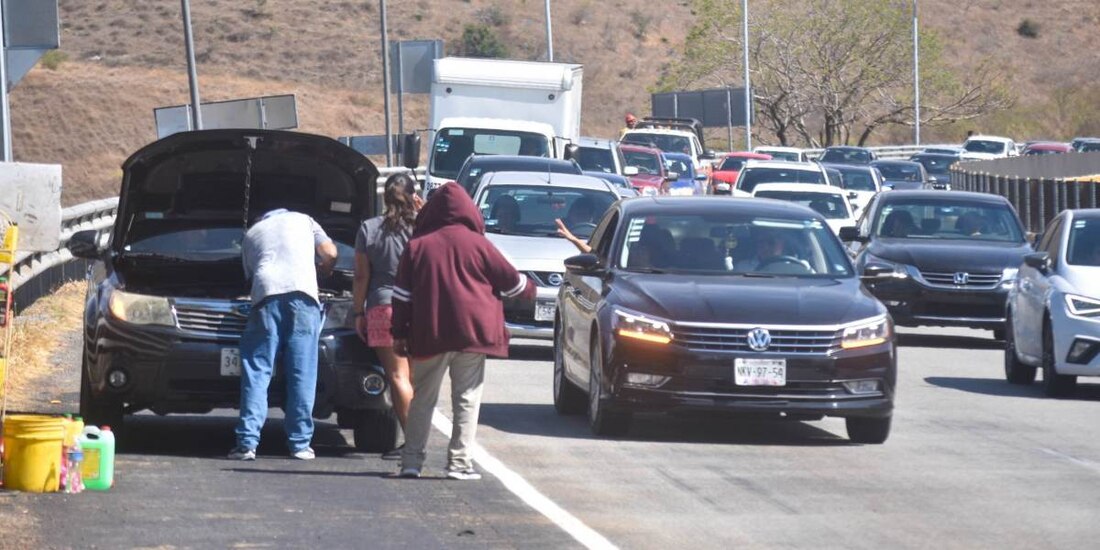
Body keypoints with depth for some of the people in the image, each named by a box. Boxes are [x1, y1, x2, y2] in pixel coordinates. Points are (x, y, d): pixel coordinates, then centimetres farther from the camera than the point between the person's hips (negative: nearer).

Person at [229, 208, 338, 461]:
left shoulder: (251, 234, 32)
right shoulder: (302, 220, 29)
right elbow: (330, 252, 20)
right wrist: (324, 270, 40)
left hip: (265, 296, 1)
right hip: (302, 293, -1)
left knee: (256, 372, 1)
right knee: (302, 374, 3)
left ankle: (247, 443, -7)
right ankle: (300, 444, 2)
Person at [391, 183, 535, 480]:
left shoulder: (417, 246, 4)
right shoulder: (477, 244, -1)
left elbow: (402, 294, 4)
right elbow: (509, 279, 7)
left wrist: (399, 333, 9)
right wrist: (529, 289, 28)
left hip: (429, 334, 2)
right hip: (472, 332, -2)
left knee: (422, 398, 10)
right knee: (466, 399, 4)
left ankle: (412, 460, 5)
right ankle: (459, 462, -2)